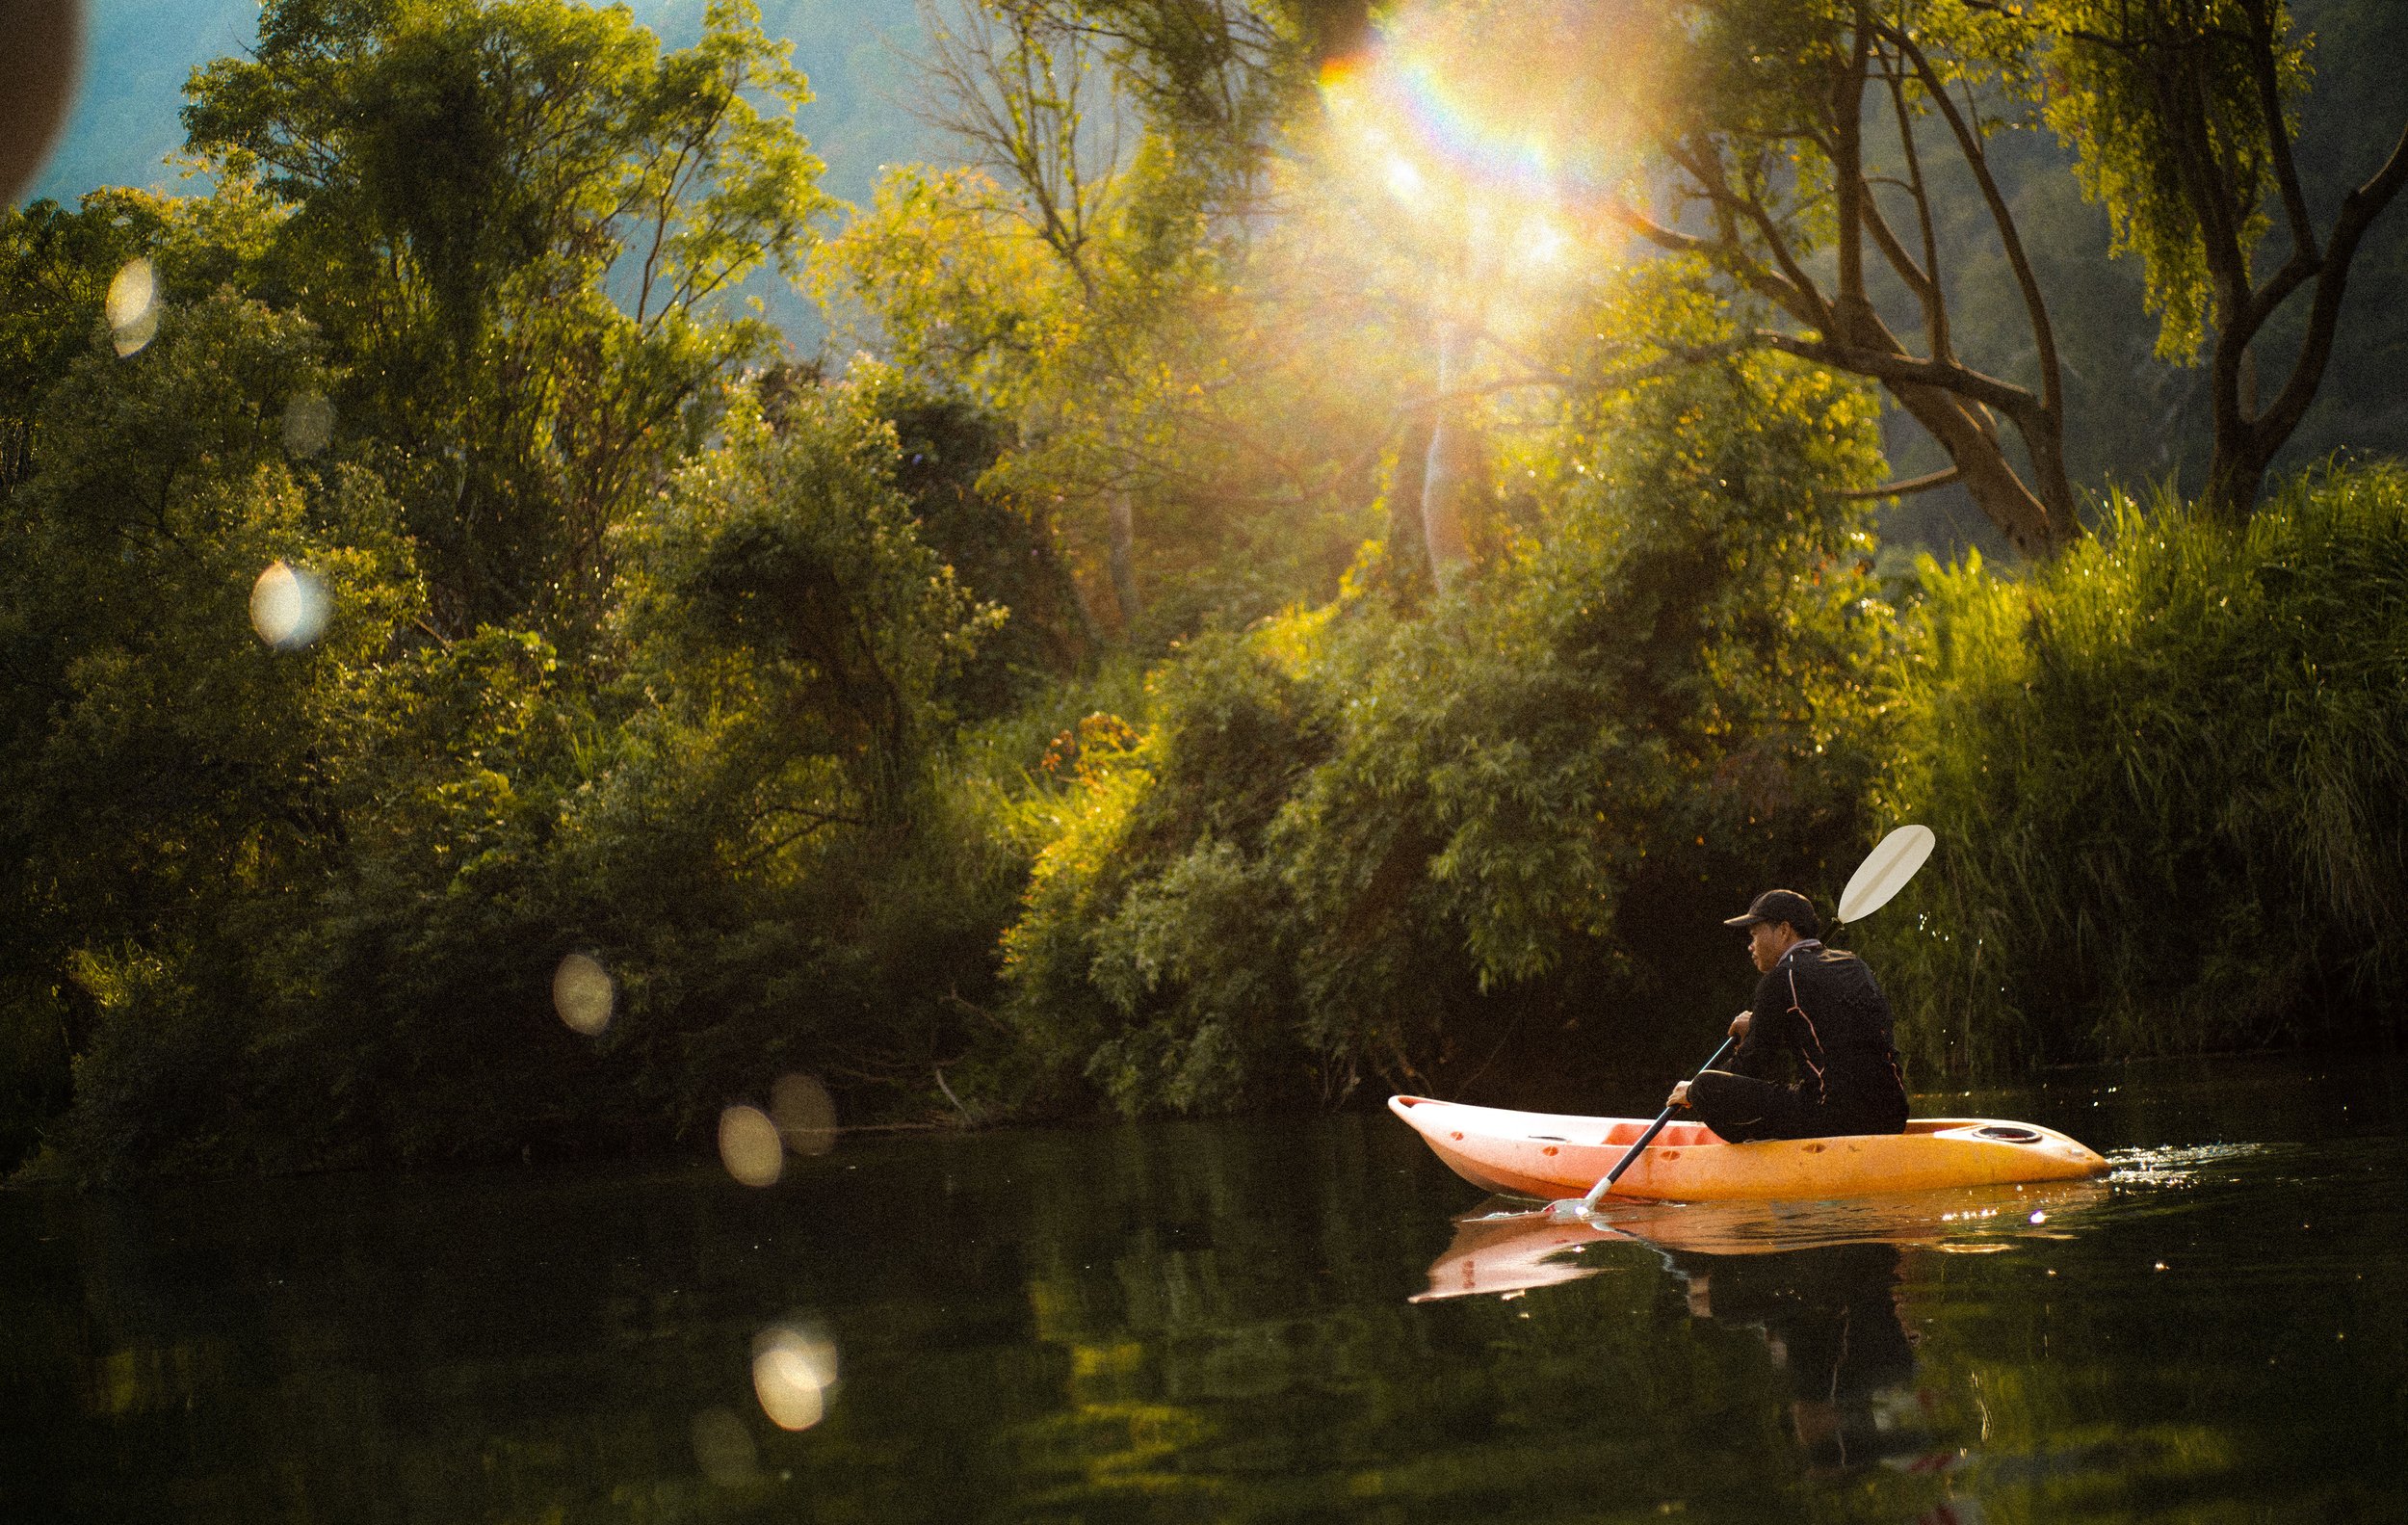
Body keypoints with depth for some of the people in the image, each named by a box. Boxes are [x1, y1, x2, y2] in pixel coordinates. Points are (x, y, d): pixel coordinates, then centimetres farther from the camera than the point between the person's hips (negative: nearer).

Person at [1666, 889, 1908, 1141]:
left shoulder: (1781, 978, -5)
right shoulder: (1853, 965, 17)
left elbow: (1754, 1064, 1)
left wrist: (1695, 1091, 17)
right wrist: (1759, 1028, 35)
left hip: (1834, 1120, -8)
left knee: (1706, 1086, -6)